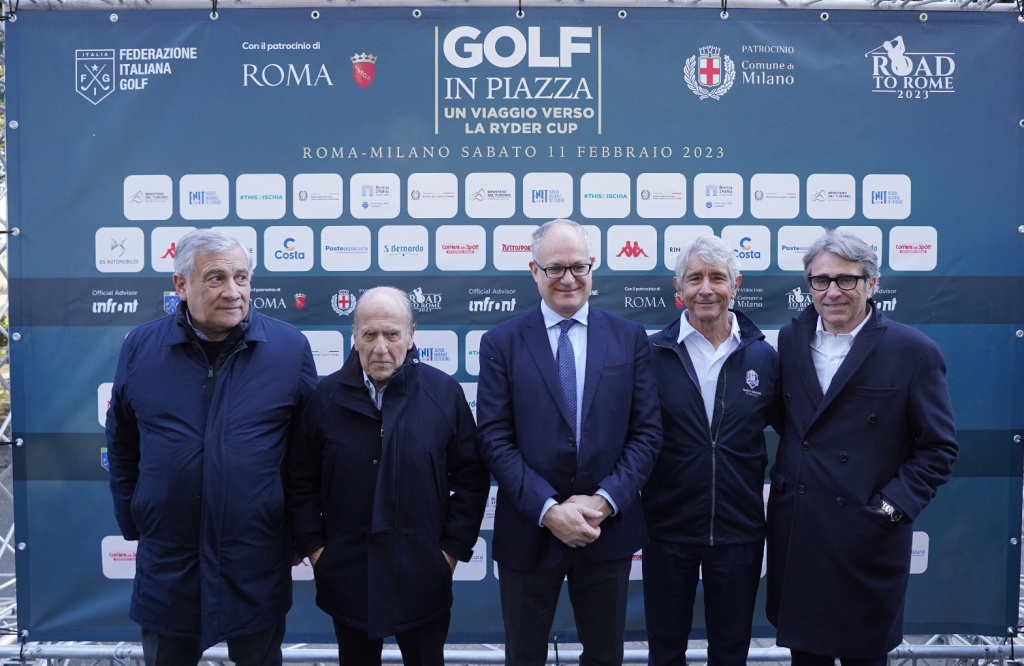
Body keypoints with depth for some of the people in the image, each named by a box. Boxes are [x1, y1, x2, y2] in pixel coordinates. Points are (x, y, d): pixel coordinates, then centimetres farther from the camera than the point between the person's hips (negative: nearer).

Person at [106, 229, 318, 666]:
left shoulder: (290, 347, -7)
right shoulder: (141, 347, -3)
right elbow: (121, 444, 8)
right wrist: (131, 523, 9)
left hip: (258, 559, -1)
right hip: (167, 559, 2)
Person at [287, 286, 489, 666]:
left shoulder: (444, 392, -6)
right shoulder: (327, 395, -2)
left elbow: (472, 477, -1)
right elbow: (300, 479, 5)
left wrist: (454, 547, -4)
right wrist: (312, 546, 0)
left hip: (422, 575, -1)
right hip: (347, 574, 2)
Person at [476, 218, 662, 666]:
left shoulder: (630, 338, 1)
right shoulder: (501, 342, -3)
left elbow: (646, 431, -1)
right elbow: (495, 439, -8)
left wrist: (605, 501, -13)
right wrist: (548, 509, -17)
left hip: (609, 527, 2)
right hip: (529, 530, -1)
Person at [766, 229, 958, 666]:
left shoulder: (913, 352, -8)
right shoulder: (790, 340, 5)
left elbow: (938, 448, -5)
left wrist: (891, 507, -13)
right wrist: (782, 479, 3)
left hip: (867, 539, -3)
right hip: (794, 533, 4)